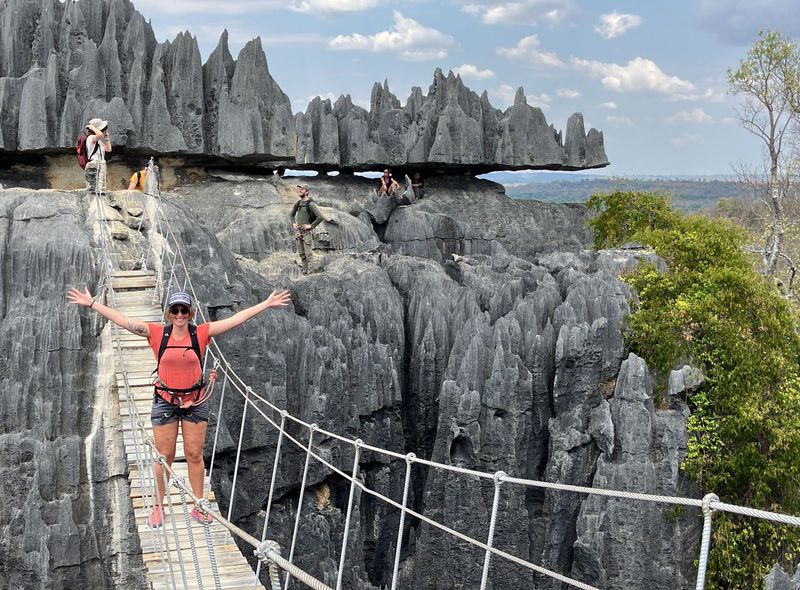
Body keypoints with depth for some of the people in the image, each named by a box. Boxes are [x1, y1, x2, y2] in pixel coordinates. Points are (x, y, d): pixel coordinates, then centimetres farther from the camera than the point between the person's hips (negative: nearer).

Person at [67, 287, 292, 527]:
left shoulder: (201, 333, -5)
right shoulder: (157, 333, -6)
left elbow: (236, 319, -6)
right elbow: (123, 320, -8)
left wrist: (266, 304, -8)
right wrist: (91, 303, -11)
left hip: (195, 402, 1)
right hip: (165, 401, 0)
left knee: (195, 455, 8)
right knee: (164, 457, 7)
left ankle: (199, 507, 19)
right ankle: (158, 507, 20)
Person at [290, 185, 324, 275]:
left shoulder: (310, 204, -12)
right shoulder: (298, 203, 8)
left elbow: (320, 217, -19)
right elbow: (291, 214, 28)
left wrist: (311, 225, -15)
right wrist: (293, 223, 13)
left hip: (306, 231, -7)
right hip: (297, 231, 7)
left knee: (308, 254, -8)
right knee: (301, 254, 11)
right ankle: (305, 271, 19)